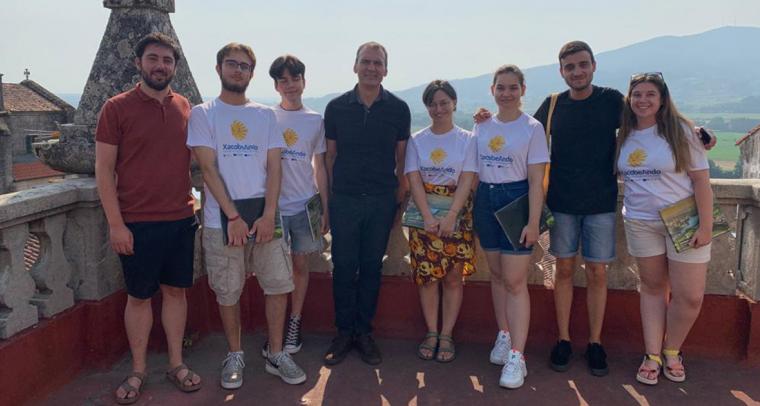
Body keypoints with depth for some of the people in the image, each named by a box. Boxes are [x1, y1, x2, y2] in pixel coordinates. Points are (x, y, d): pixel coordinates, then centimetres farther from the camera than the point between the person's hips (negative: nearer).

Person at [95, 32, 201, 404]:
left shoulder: (185, 107, 6)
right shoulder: (117, 108, -4)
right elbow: (104, 169, -6)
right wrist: (115, 223, -11)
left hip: (181, 219, 3)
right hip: (137, 223, -3)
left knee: (175, 290, 12)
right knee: (139, 296, 8)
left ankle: (176, 363, 25)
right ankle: (137, 371, 24)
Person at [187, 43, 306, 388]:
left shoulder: (265, 115, 10)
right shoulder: (203, 114, 2)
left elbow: (274, 168, 4)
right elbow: (208, 169, -6)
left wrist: (268, 215, -9)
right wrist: (234, 217, -14)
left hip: (264, 216, 3)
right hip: (222, 220, -2)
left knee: (279, 285, 4)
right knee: (228, 293, 6)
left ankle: (276, 355, 20)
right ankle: (235, 356, 25)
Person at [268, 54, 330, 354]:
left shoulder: (315, 120, 6)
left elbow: (319, 166, 10)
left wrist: (325, 207, 7)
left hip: (305, 204, 2)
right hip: (273, 203, -1)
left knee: (300, 263, 8)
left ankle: (294, 323, 22)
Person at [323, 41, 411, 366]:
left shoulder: (398, 109, 2)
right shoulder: (336, 107, 3)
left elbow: (402, 156, 7)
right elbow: (330, 154, 8)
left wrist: (401, 194, 4)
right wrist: (331, 193, 5)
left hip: (382, 201, 0)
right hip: (344, 199, 0)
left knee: (371, 267, 8)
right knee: (343, 267, 4)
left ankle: (364, 332, 21)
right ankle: (344, 332, 18)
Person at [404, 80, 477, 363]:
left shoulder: (467, 140, 2)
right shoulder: (417, 140, 6)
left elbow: (466, 180, -6)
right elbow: (414, 180, -2)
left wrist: (450, 217, -18)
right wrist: (428, 217, -15)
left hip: (457, 215, -1)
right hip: (424, 215, 1)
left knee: (453, 277, 2)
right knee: (427, 276, 3)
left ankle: (446, 335, 13)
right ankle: (431, 333, 16)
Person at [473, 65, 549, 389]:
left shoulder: (532, 127, -5)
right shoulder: (482, 126, 9)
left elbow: (536, 180, -8)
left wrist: (533, 222, -15)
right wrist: (472, 210, 8)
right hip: (485, 201, 5)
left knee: (515, 281, -6)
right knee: (497, 275, 13)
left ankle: (516, 355, -1)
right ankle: (504, 335, 28)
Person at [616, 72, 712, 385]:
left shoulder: (679, 130, -8)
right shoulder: (624, 135, 3)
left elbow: (701, 179, -10)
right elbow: (616, 173, 16)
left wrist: (706, 226, -14)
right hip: (640, 222, 3)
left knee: (690, 296, -1)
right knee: (652, 287, 11)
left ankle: (672, 351, 22)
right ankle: (652, 356, 20)